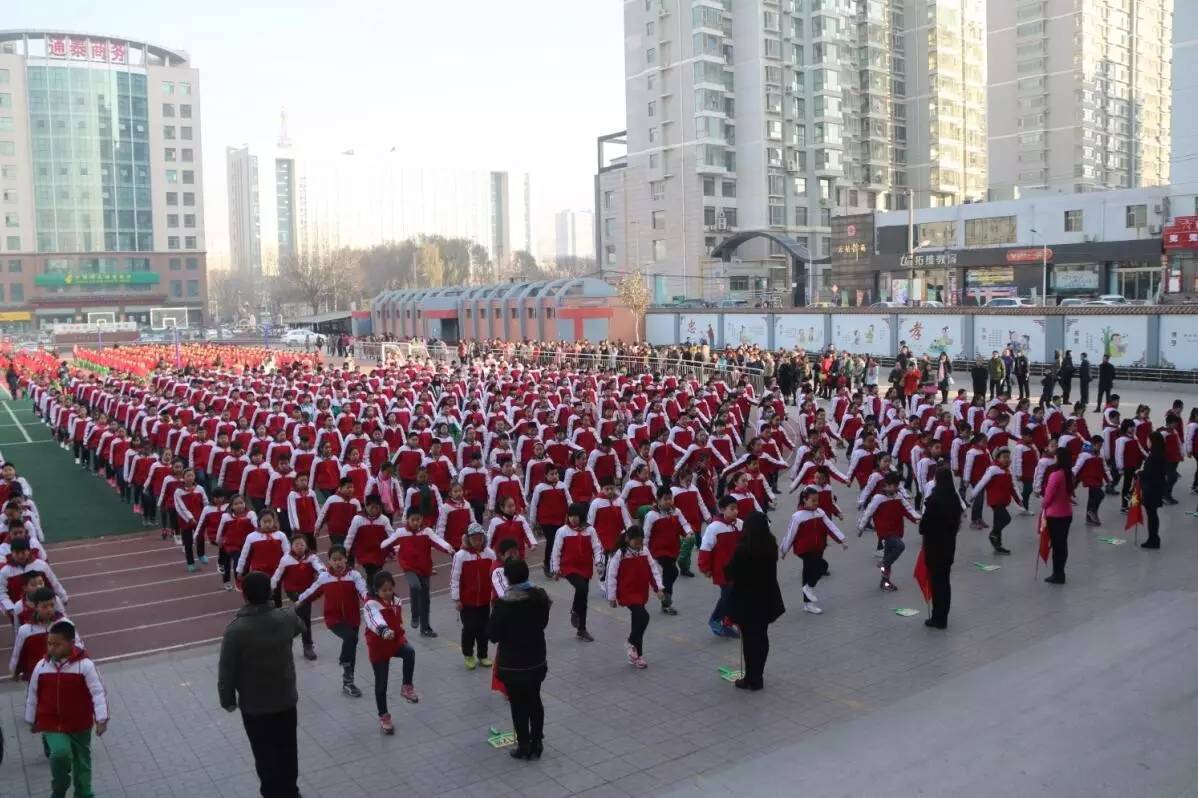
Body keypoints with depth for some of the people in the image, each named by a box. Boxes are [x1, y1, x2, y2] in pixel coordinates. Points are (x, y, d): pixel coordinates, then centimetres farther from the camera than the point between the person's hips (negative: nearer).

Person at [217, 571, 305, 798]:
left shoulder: (236, 629, -25)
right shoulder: (286, 618, -13)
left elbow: (227, 670, -16)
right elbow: (300, 627, 13)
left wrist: (228, 700, 1)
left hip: (254, 705, -4)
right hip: (286, 699, 4)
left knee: (265, 755, 13)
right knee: (287, 751, 20)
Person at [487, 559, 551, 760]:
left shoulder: (505, 603, -24)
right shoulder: (541, 596, -7)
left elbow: (492, 634, -16)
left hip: (512, 663, -5)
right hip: (537, 660, 5)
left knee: (518, 705, 10)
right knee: (534, 701, 18)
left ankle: (524, 747, 20)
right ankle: (537, 744, 28)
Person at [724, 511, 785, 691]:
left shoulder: (743, 549, -22)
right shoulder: (771, 545, -4)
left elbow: (730, 572, -11)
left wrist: (730, 578, 9)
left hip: (746, 599, -6)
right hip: (766, 597, 6)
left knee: (749, 638, 4)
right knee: (762, 637, 15)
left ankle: (752, 679, 10)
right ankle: (758, 676, 26)